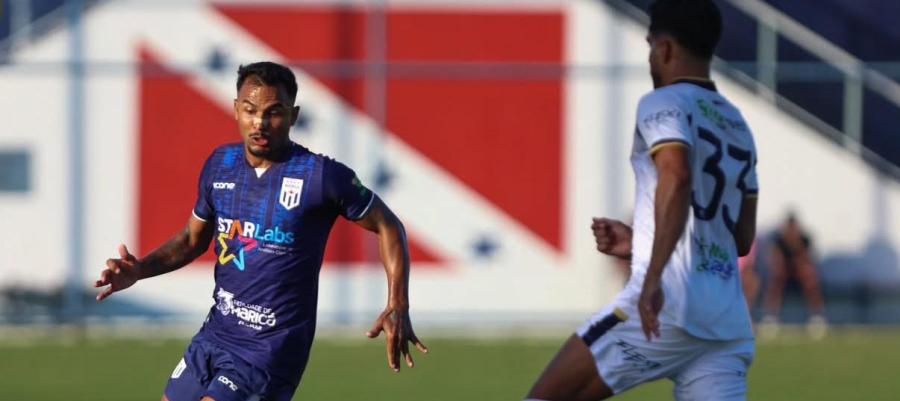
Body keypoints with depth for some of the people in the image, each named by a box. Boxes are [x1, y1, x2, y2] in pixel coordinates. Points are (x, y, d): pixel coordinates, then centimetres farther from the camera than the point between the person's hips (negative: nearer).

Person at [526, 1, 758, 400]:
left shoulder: (664, 104, -1)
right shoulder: (737, 126, 23)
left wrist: (654, 277, -31)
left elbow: (676, 176, -22)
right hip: (729, 324, 8)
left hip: (667, 309, -8)